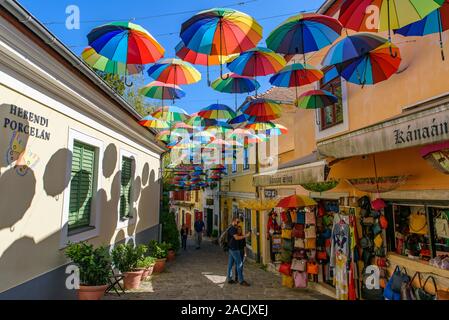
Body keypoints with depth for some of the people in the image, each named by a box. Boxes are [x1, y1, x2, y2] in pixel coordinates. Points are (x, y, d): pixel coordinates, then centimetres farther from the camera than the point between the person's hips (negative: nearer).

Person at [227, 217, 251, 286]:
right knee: (240, 264, -7)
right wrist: (245, 236, -23)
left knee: (230, 264, 12)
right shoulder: (232, 229, -16)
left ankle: (229, 279, 18)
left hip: (232, 248, 10)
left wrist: (245, 235, 9)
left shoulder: (234, 229, 17)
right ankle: (241, 280, -3)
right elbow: (236, 238, -24)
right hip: (234, 249, -10)